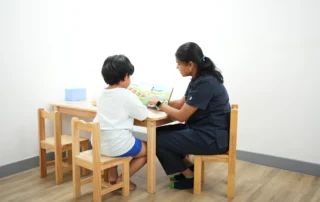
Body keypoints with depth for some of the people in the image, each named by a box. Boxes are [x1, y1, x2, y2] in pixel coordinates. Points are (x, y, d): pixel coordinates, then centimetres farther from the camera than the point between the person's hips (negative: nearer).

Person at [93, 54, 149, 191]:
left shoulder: (102, 94, 10)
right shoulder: (126, 95, -13)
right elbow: (143, 115, -7)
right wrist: (140, 105, 12)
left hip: (99, 143, 8)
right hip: (117, 144, -7)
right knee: (148, 149, 16)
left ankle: (112, 177, 32)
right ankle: (122, 179, 12)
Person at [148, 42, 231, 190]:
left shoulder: (205, 83, -24)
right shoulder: (199, 78, 6)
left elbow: (181, 116, -19)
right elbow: (182, 104, 15)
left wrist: (159, 104, -6)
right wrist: (158, 101, 7)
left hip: (212, 138, -10)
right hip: (203, 130, 10)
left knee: (159, 140, -8)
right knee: (160, 132, 9)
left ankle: (189, 176, 10)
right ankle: (189, 167, 18)